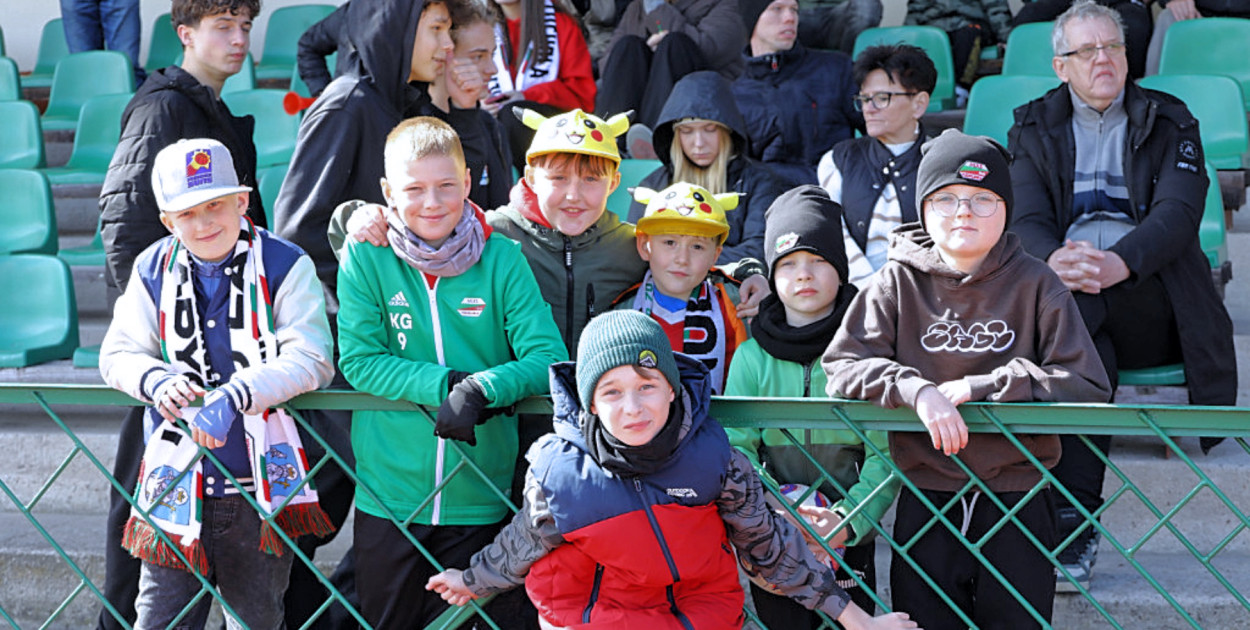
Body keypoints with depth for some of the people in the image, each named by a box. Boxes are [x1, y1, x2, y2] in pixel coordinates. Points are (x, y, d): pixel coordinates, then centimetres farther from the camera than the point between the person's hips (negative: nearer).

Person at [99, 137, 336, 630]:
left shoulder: (285, 266, -7)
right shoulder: (152, 271, 3)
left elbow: (311, 359, -16)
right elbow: (118, 354, 6)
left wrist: (233, 396, -28)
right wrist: (156, 380, -18)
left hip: (262, 482, -2)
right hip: (177, 483, 2)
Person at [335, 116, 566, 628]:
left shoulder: (501, 259, -4)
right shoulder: (366, 257, -5)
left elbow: (548, 359, -8)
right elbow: (358, 360, -10)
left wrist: (482, 388, -26)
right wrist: (446, 384, -22)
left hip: (479, 501, 0)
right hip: (387, 496, 0)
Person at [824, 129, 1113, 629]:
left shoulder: (1035, 283, -1)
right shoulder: (899, 283, 1)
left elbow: (1089, 386, -8)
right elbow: (841, 368, -5)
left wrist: (982, 387, -14)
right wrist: (916, 391, -22)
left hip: (1018, 500, 0)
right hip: (925, 505, 1)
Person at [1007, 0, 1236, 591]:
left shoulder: (1170, 122, 14)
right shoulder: (1034, 127, 19)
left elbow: (1178, 211, -3)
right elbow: (1026, 216, 4)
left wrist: (1118, 263, -24)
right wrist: (1054, 259, -22)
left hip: (1152, 300, -1)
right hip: (1068, 292, 1)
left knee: (1072, 306, -35)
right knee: (1085, 340, -35)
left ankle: (1069, 509, -36)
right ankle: (1076, 514, -38)